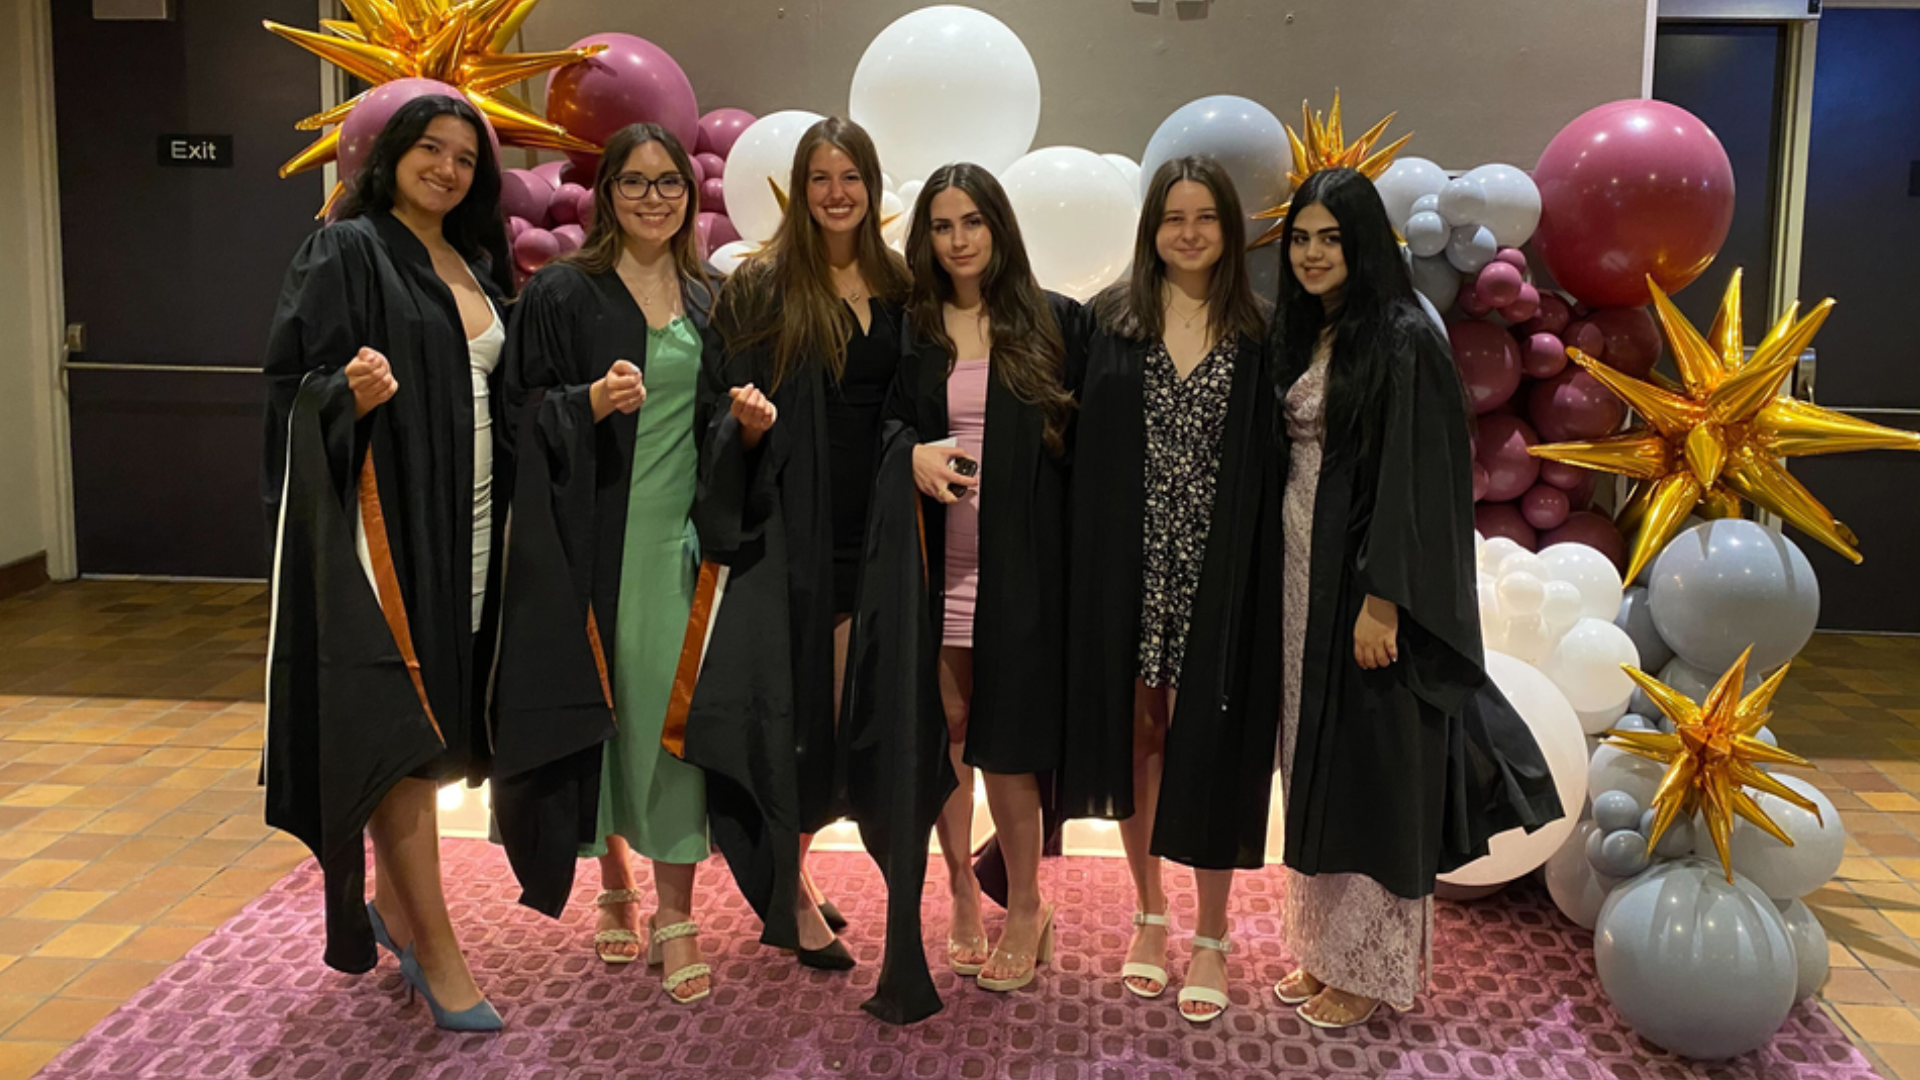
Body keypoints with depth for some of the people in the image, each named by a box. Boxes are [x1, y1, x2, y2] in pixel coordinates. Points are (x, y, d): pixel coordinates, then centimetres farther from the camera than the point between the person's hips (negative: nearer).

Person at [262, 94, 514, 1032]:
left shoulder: (474, 267, 16)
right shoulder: (345, 252, -5)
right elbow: (293, 378, -10)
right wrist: (351, 392, -29)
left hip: (465, 523, 7)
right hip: (384, 517, -7)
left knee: (436, 721, 11)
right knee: (400, 728, -5)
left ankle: (393, 902, 28)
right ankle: (435, 948, 1)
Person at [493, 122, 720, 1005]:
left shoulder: (708, 303, 13)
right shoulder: (561, 293, 1)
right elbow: (528, 413, -3)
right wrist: (594, 400, -20)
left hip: (682, 532, 3)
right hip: (596, 534, -2)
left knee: (676, 708, -1)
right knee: (604, 702, 3)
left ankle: (675, 913, 5)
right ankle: (613, 883, 24)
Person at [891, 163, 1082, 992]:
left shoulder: (1053, 322, 4)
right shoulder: (905, 329, 8)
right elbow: (875, 419, 5)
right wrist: (911, 454, -17)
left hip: (1019, 565, -2)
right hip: (932, 559, 2)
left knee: (1004, 734, -2)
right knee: (945, 726, 7)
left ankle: (1026, 907, 14)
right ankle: (964, 894, 21)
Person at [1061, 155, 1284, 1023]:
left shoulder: (1254, 335, 4)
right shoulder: (1110, 322, 4)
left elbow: (1267, 467, 2)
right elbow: (1084, 447, 1)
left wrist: (1262, 577, -5)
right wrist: (1086, 558, -7)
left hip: (1217, 570, -1)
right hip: (1128, 563, 1)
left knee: (1208, 742, 2)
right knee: (1136, 733, 10)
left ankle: (1211, 936, 18)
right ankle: (1149, 912, 28)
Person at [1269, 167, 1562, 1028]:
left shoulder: (1403, 340, -12)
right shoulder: (1301, 335, 12)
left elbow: (1414, 480, -17)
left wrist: (1383, 599, -21)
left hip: (1362, 579, -8)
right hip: (1301, 574, 8)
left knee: (1372, 768, 1)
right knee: (1316, 763, 13)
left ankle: (1373, 966, 15)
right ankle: (1324, 946, 26)